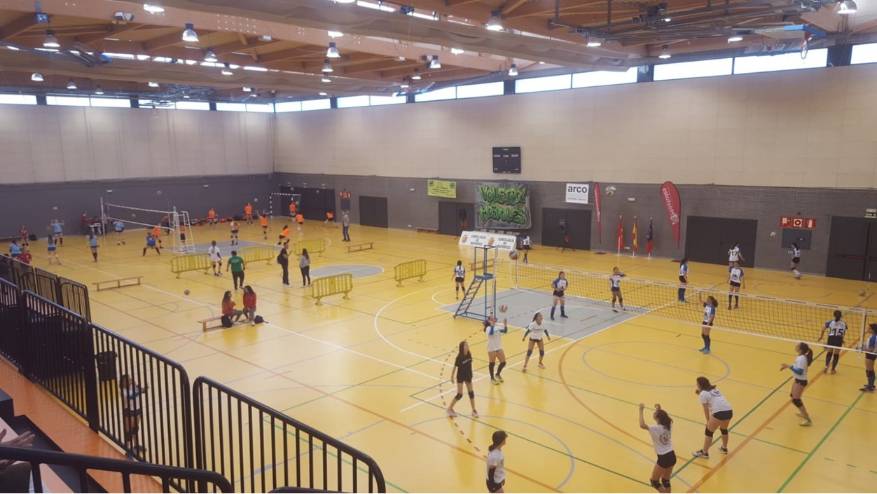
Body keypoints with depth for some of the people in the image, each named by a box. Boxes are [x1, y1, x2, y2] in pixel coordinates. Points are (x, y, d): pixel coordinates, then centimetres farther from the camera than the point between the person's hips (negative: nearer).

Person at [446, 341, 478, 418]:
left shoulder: (469, 354, -6)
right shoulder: (459, 357, -22)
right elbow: (455, 367, -14)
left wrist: (470, 374, 15)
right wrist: (452, 377, -9)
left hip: (468, 376, 5)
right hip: (460, 377, -5)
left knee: (471, 392, 7)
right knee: (460, 395, -3)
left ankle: (474, 410, 18)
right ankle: (450, 408, 15)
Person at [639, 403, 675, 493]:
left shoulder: (656, 428, -22)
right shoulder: (668, 425, -2)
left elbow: (642, 425, -36)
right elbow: (665, 416, 23)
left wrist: (641, 410, -30)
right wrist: (659, 409, 21)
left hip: (663, 458, -7)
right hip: (672, 456, 7)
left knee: (654, 481, 12)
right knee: (666, 481, 22)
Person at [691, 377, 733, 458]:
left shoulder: (703, 394, 4)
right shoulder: (714, 389, 25)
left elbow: (706, 410, 5)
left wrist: (708, 421, 13)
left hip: (719, 413, -8)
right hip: (729, 410, 8)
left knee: (708, 432, 7)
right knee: (724, 429, 32)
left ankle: (704, 452, 12)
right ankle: (724, 448, 49)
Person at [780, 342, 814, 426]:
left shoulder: (801, 358, -26)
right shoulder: (800, 357, 3)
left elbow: (799, 371, -30)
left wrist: (789, 366, -31)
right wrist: (787, 366, 10)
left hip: (801, 381, -10)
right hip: (798, 380, 10)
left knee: (796, 400, -9)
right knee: (793, 396, 27)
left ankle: (807, 420, -4)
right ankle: (803, 412, 44)